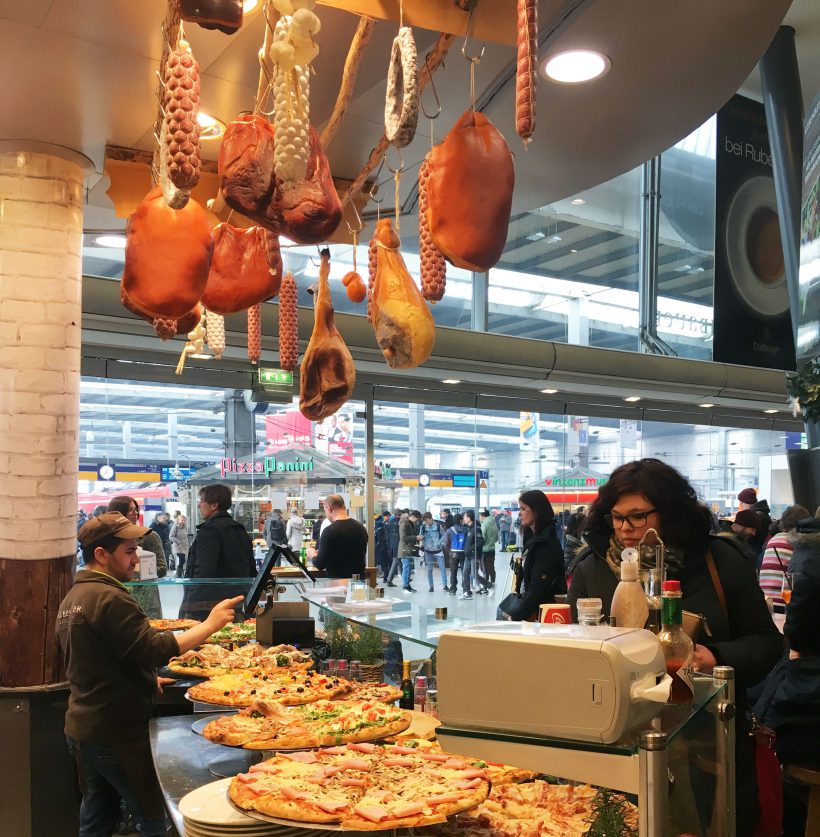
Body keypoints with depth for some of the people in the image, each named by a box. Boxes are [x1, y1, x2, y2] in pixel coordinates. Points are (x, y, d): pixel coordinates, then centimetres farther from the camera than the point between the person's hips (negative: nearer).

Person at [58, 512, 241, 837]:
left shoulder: (72, 598, 11)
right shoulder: (110, 599, -21)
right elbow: (154, 650, -27)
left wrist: (144, 679, 16)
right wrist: (209, 624, -20)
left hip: (81, 728, 10)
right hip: (116, 733, -9)